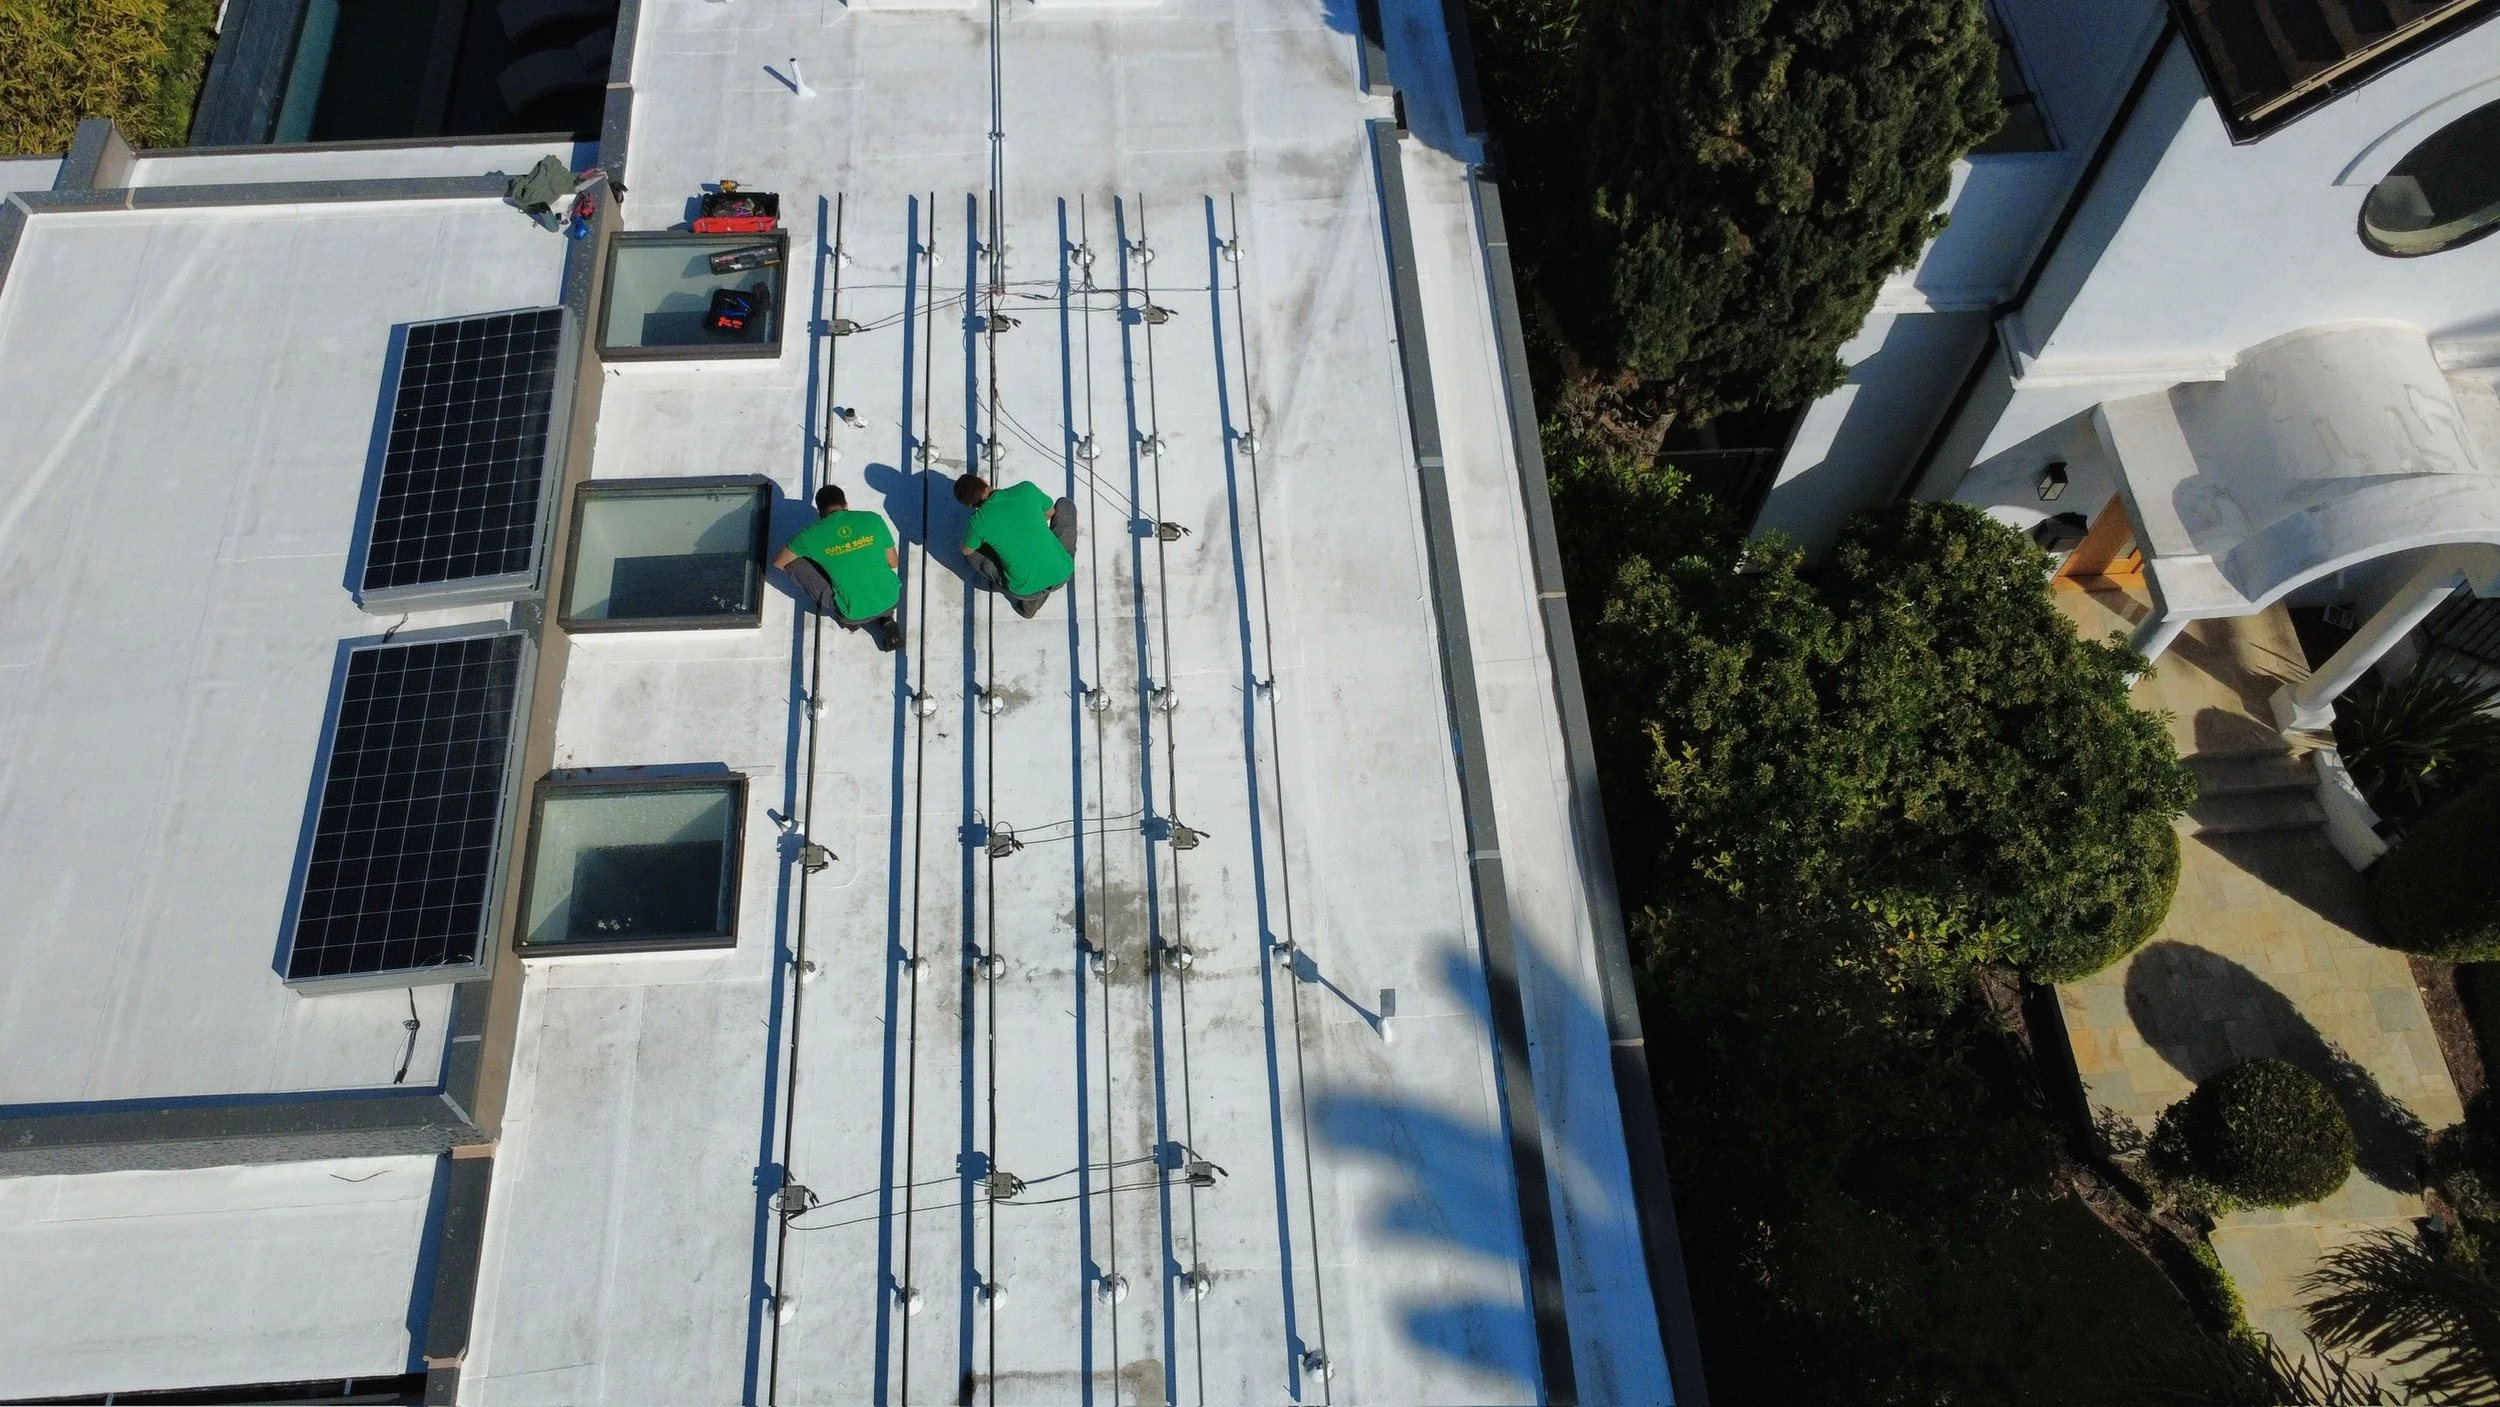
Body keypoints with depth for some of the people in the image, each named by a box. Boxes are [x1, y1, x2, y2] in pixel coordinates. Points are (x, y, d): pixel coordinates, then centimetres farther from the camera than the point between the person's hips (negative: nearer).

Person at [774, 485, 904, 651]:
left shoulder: (812, 534, -7)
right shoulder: (874, 519, -3)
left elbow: (778, 563, 8)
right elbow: (894, 563, 7)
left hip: (853, 613, -3)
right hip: (891, 600, 3)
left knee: (795, 563, 8)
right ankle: (887, 619, 13)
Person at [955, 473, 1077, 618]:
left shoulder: (978, 522, -14)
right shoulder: (1027, 489, -8)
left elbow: (966, 550, 9)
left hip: (1025, 590, -2)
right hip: (1063, 574, 2)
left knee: (971, 553, 22)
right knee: (1065, 504, 22)